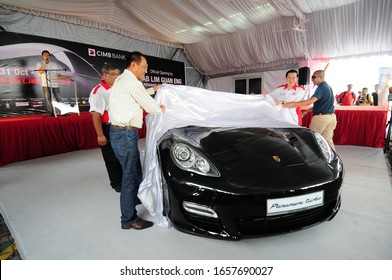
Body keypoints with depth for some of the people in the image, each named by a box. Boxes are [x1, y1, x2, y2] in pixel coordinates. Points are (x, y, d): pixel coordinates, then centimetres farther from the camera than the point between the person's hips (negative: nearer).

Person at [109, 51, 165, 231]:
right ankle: (129, 219, 13)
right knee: (130, 175, -1)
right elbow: (151, 107, -8)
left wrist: (153, 89, 40)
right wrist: (161, 109, 12)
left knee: (133, 171, 22)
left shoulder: (121, 80, 19)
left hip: (119, 132, 10)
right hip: (125, 134, -10)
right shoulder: (131, 81, -12)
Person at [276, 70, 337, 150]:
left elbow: (310, 101, -29)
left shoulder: (321, 87, -13)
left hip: (321, 117, -9)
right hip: (331, 116, 9)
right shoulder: (328, 87, 17)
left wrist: (292, 104, -32)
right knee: (328, 140, 14)